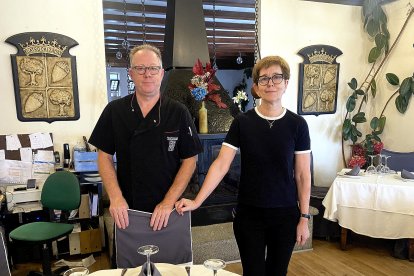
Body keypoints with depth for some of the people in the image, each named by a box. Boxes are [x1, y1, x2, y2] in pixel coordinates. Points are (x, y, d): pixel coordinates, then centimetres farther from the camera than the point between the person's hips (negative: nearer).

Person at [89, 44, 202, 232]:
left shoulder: (179, 113, -5)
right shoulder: (114, 111, -1)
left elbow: (189, 160, -6)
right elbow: (104, 156, 2)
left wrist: (168, 202, -14)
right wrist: (115, 197, -11)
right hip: (126, 209, 1)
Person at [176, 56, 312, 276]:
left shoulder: (297, 124, -4)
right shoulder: (242, 122, -6)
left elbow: (302, 175, -1)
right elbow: (221, 165, -10)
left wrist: (304, 217, -2)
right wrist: (196, 201, -18)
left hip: (285, 214, 1)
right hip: (249, 214, -1)